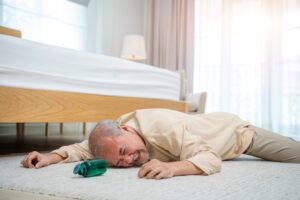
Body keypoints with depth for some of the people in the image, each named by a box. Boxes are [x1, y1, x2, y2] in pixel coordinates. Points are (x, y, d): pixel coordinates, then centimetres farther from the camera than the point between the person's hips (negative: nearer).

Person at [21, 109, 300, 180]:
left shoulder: (165, 128, -46)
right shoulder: (116, 135, -24)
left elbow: (211, 160, -48)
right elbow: (85, 146, -14)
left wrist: (172, 167, -65)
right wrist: (49, 157, -31)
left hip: (235, 130, -6)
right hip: (209, 124, 6)